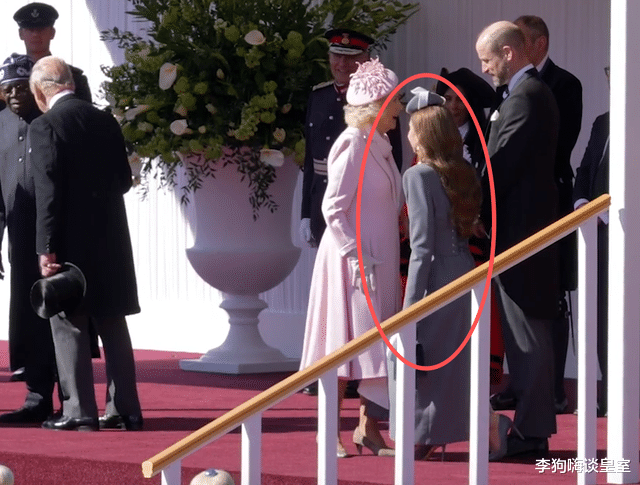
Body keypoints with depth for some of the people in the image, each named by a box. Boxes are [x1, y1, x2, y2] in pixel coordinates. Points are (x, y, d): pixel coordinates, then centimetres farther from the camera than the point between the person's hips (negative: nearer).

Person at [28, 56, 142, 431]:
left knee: (69, 325, 1)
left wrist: (47, 248, -15)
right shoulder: (105, 120, 7)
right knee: (113, 324, 12)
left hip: (71, 242, -6)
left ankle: (79, 411, -1)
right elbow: (124, 180, 11)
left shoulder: (46, 125, -12)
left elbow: (48, 192, -17)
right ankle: (125, 409, 13)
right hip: (111, 238, 6)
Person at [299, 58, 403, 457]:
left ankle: (368, 428, 17)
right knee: (344, 346, -3)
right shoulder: (353, 144, -14)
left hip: (379, 263, 8)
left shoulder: (380, 145, 11)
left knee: (376, 344, 10)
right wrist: (357, 255, -19)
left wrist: (385, 256, 10)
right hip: (352, 260, -8)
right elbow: (334, 207, -17)